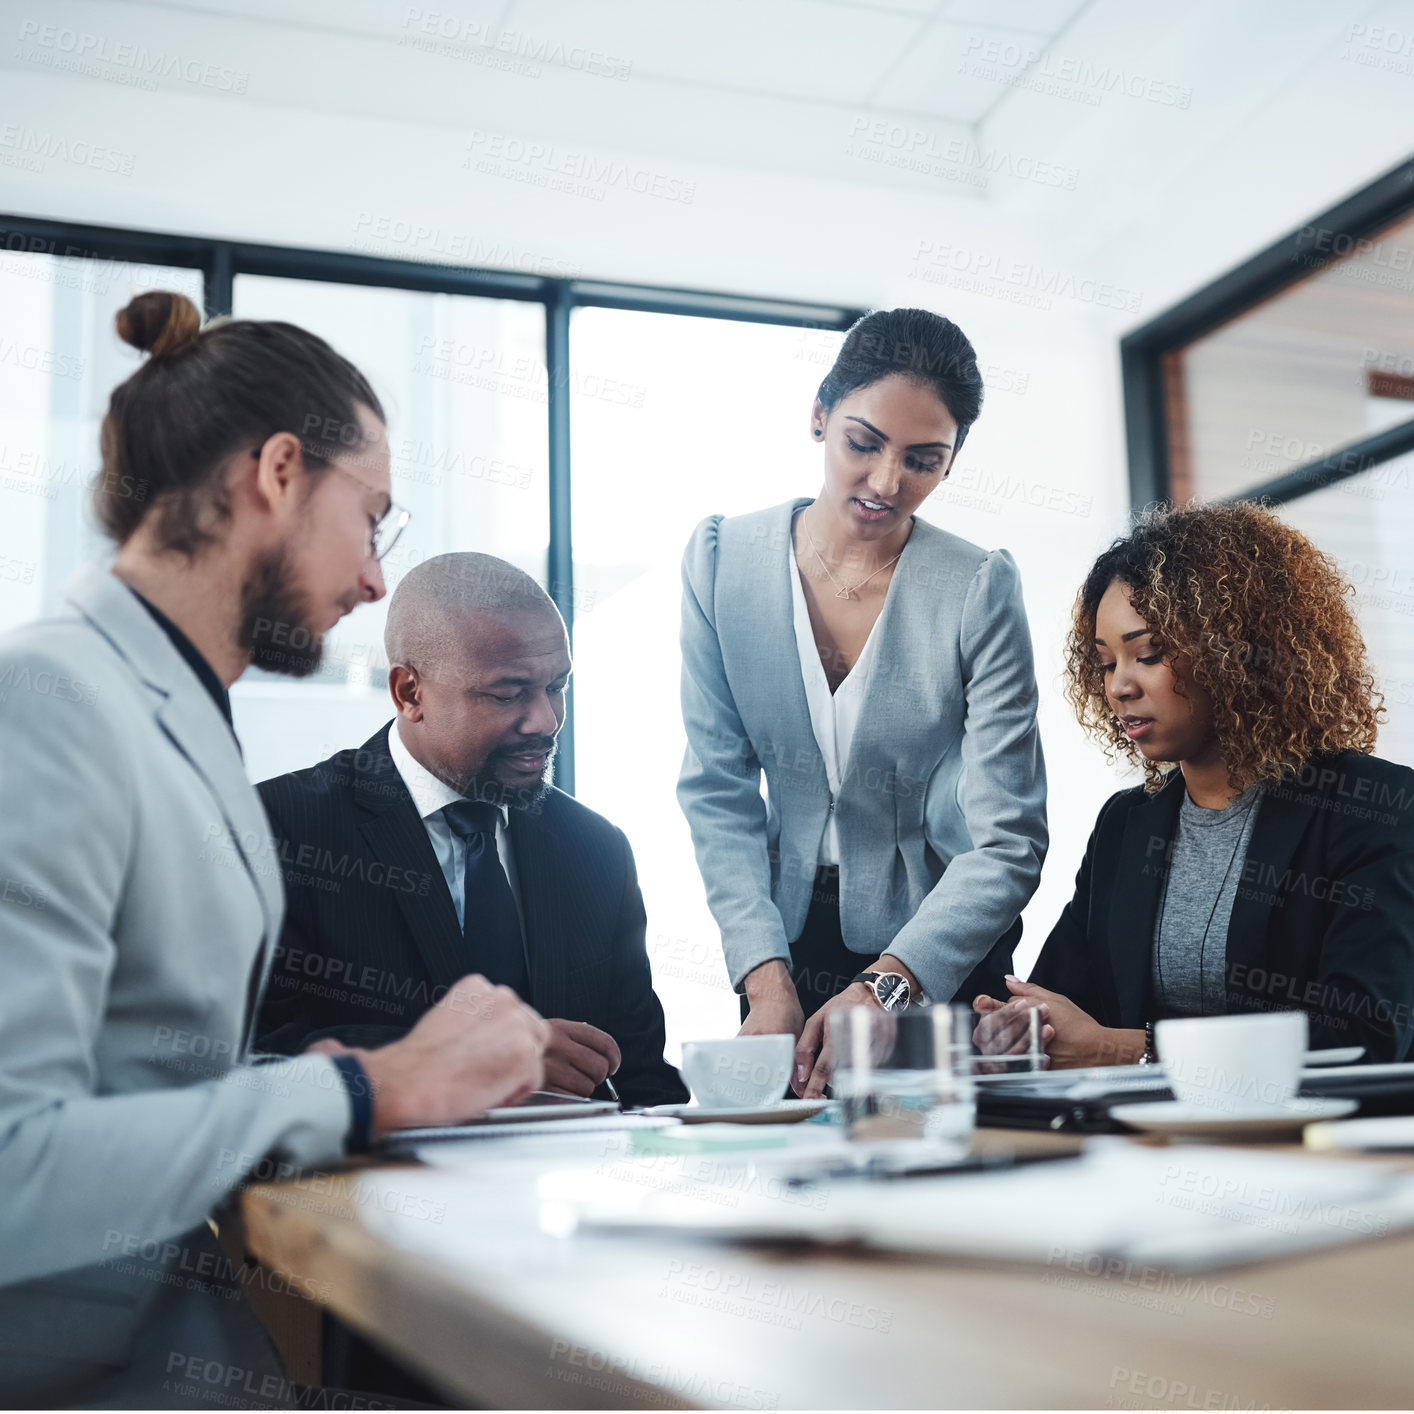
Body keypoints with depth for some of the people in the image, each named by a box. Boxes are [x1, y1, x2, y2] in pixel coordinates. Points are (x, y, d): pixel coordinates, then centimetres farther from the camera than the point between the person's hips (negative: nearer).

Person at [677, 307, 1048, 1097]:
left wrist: (885, 987, -30)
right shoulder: (723, 559, -9)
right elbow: (718, 789, -9)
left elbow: (1008, 844, -17)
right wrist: (767, 980, -20)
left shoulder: (979, 591, -16)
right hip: (788, 939, 2)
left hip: (940, 958, -2)